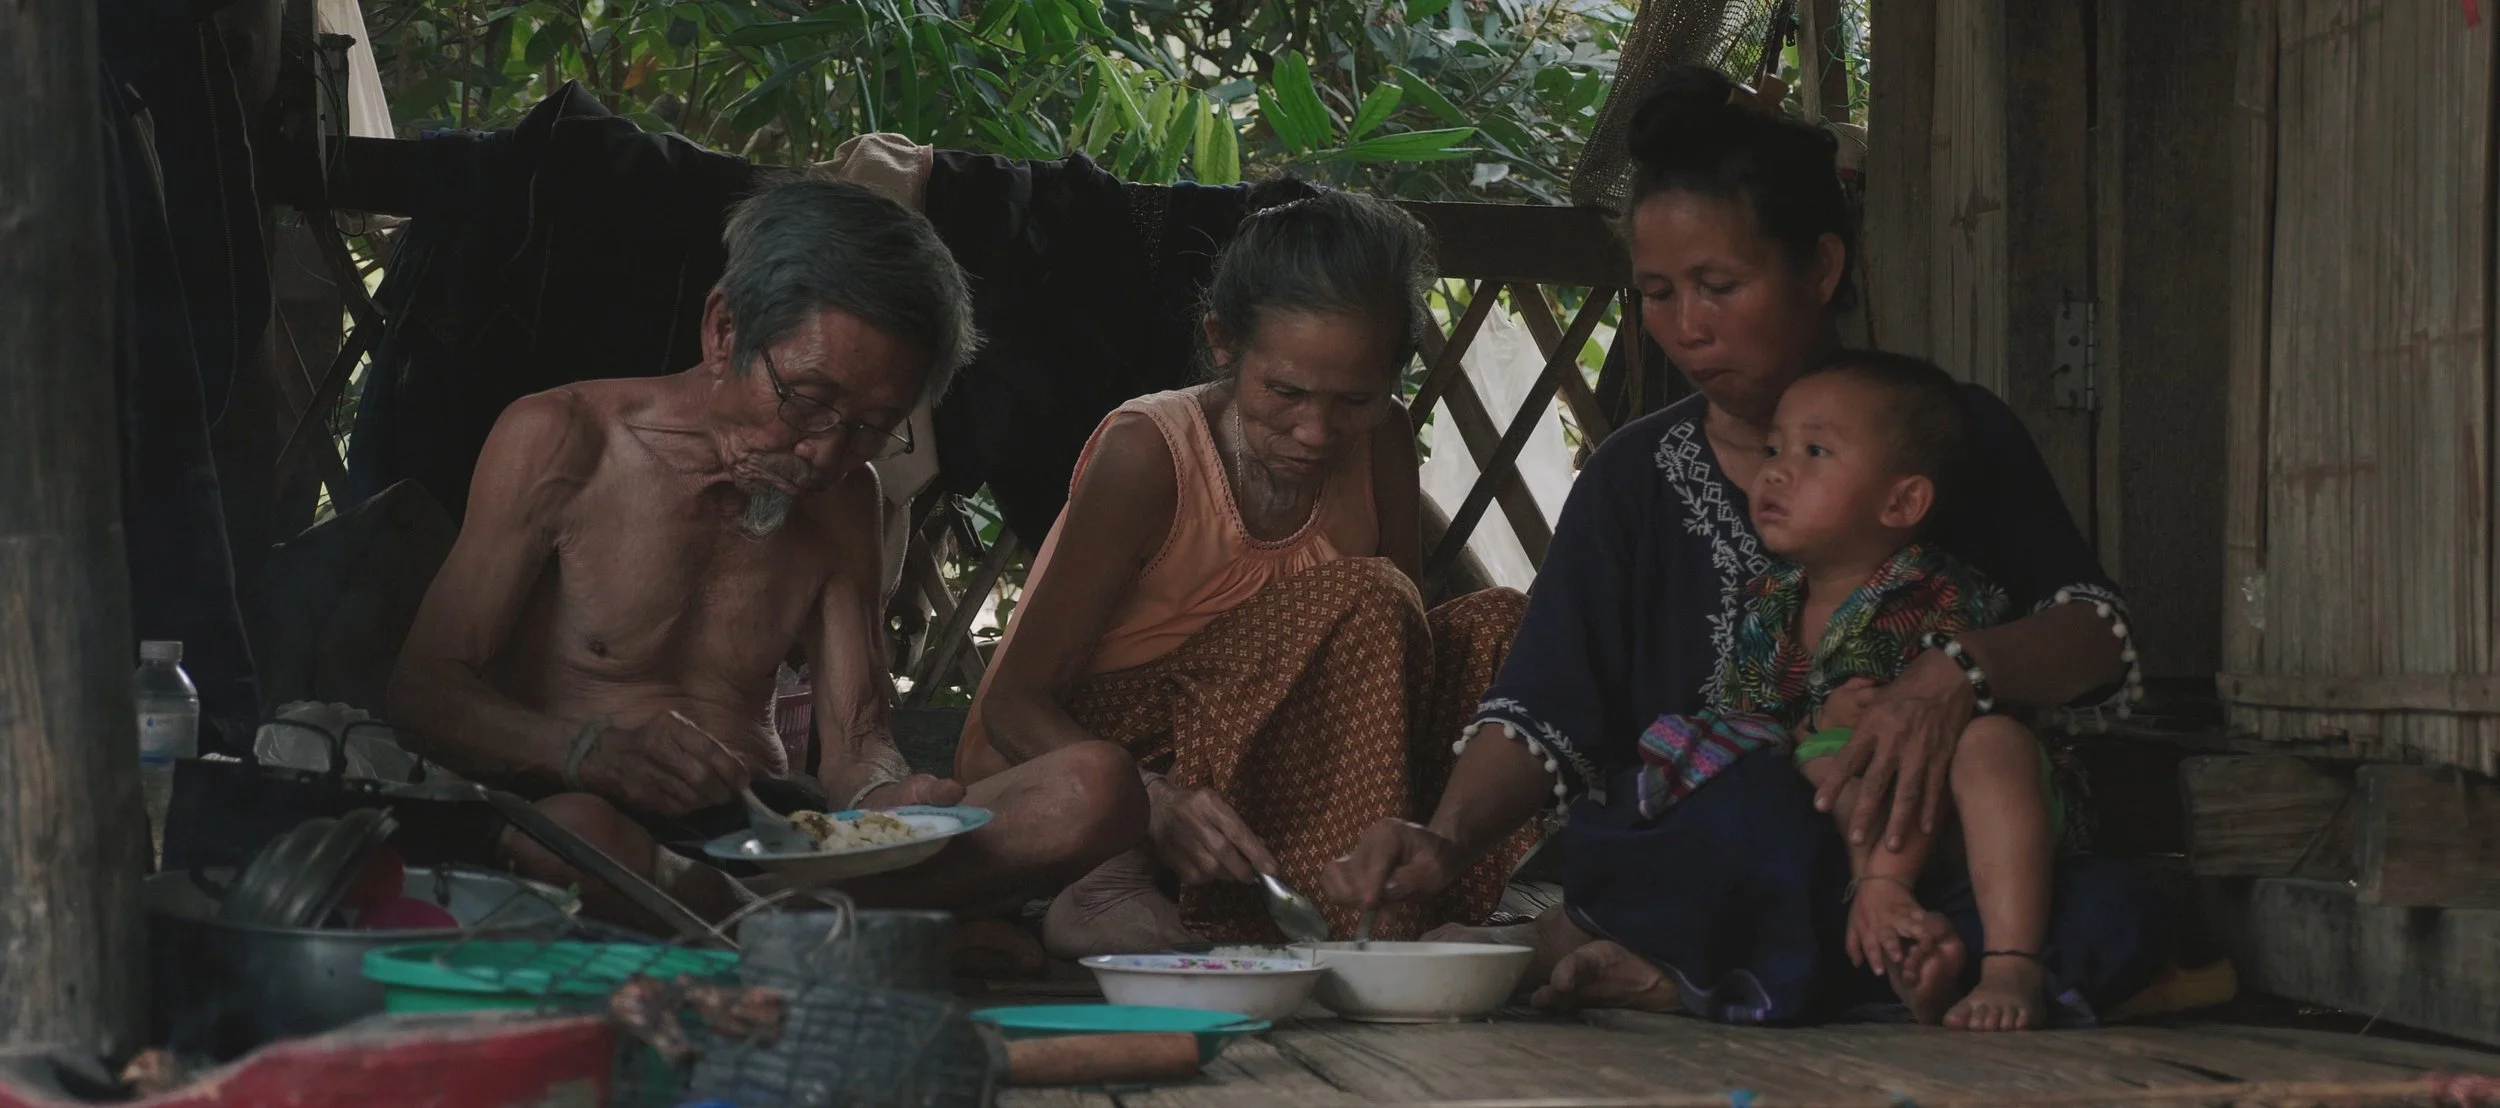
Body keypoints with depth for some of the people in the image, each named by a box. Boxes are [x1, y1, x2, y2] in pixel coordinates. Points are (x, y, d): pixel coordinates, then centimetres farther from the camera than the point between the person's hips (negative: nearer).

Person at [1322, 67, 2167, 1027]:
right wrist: (1446, 840, -21)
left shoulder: (1954, 437, 7)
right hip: (1673, 866, -2)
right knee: (1755, 811, -38)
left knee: (2109, 913, -32)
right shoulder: (1636, 480, 8)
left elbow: (2098, 637, -3)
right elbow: (1540, 720, 0)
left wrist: (1962, 669, -25)